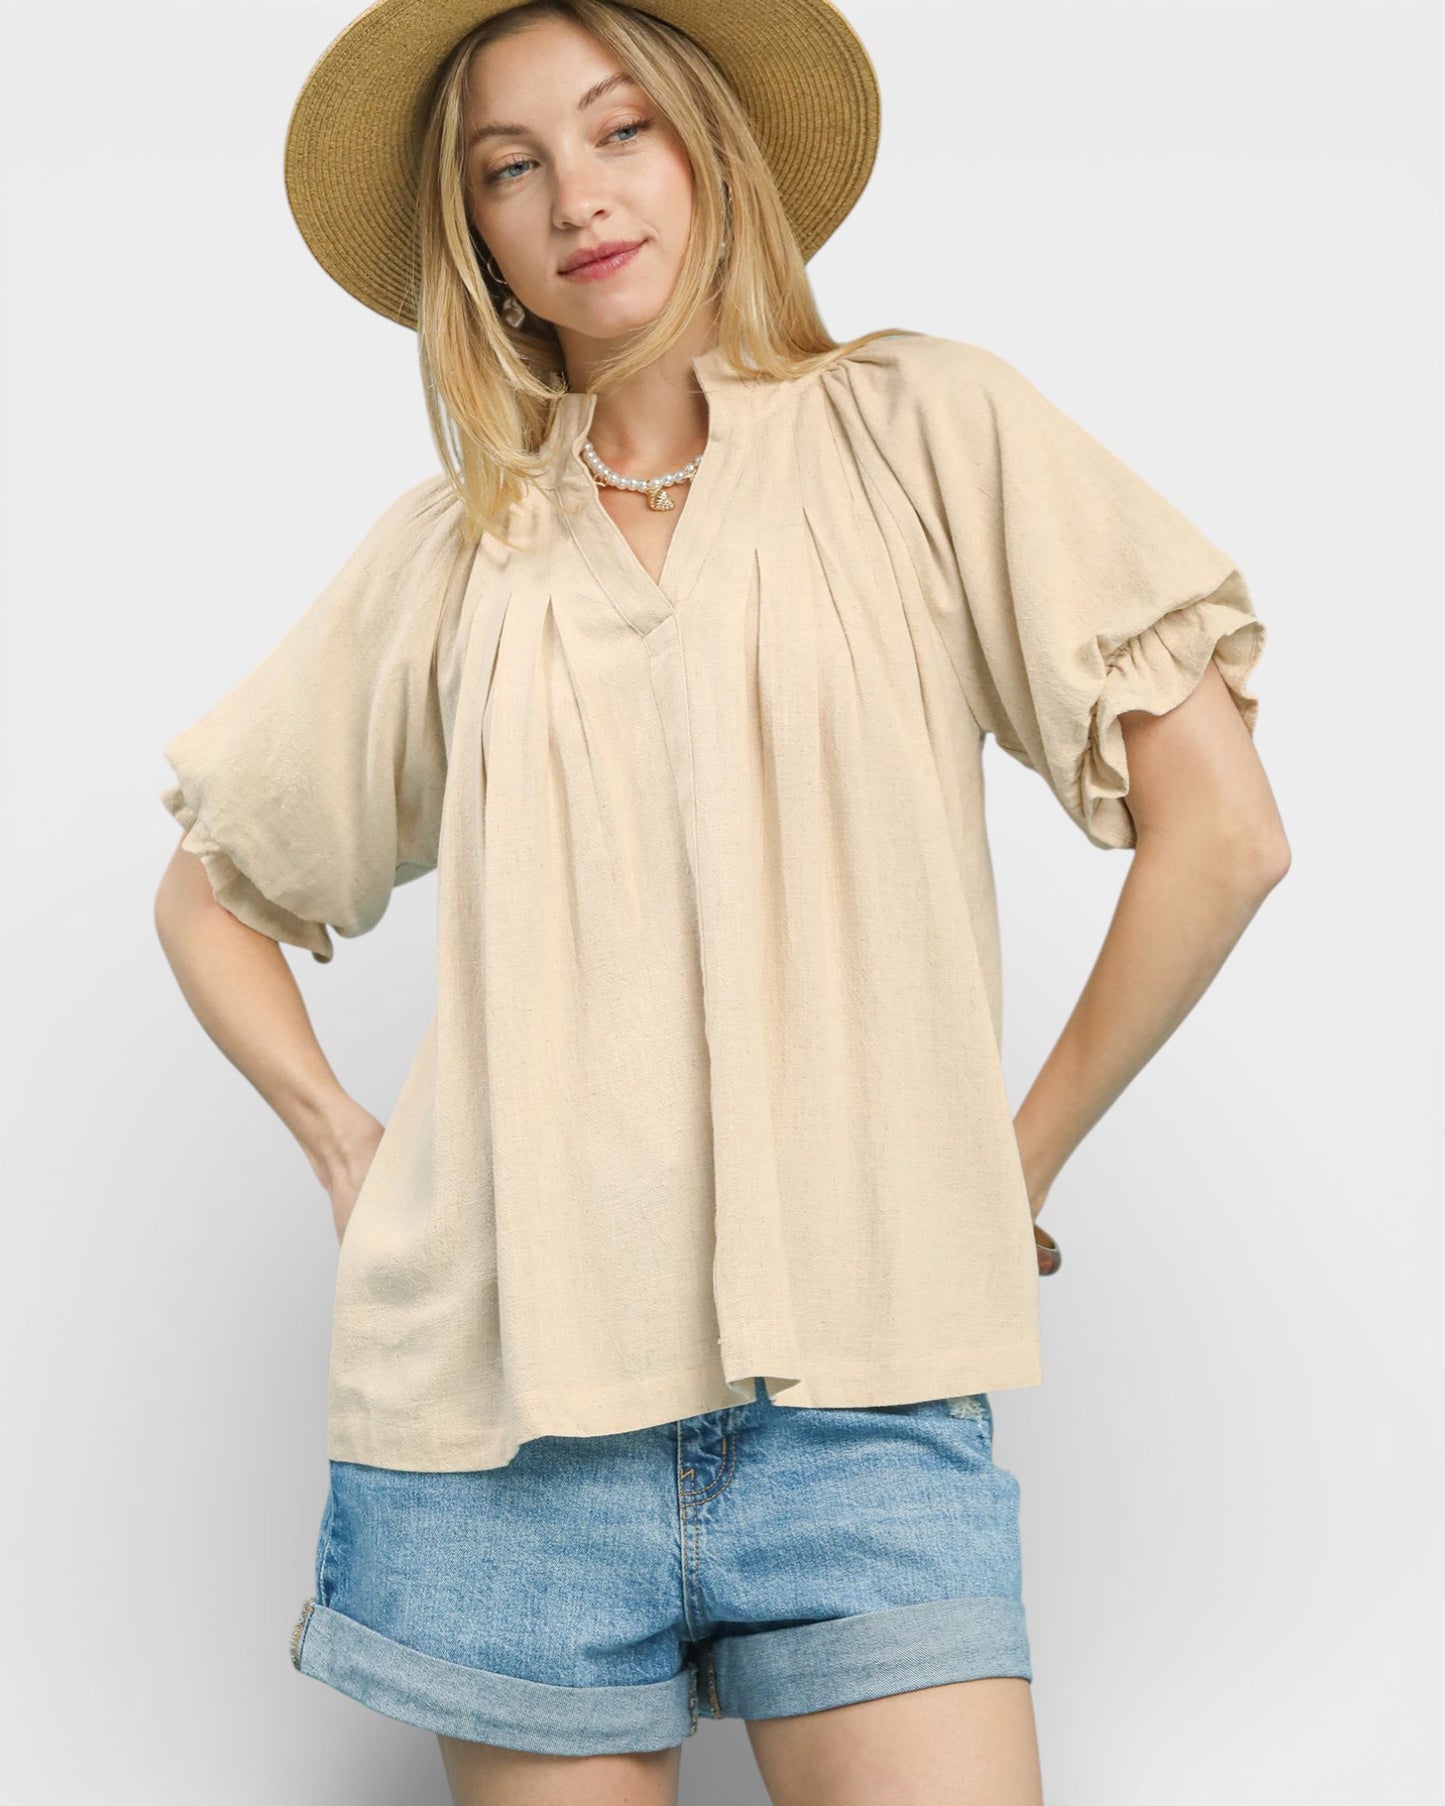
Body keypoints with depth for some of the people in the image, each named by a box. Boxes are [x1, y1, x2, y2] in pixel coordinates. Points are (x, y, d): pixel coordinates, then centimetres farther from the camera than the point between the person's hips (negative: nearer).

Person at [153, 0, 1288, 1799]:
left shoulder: (921, 431, 3)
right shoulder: (447, 550, 10)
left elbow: (1219, 831, -1)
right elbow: (209, 894, 21)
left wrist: (1018, 1164, 1)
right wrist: (341, 1148, 9)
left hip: (856, 1387, -2)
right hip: (502, 1392, 2)